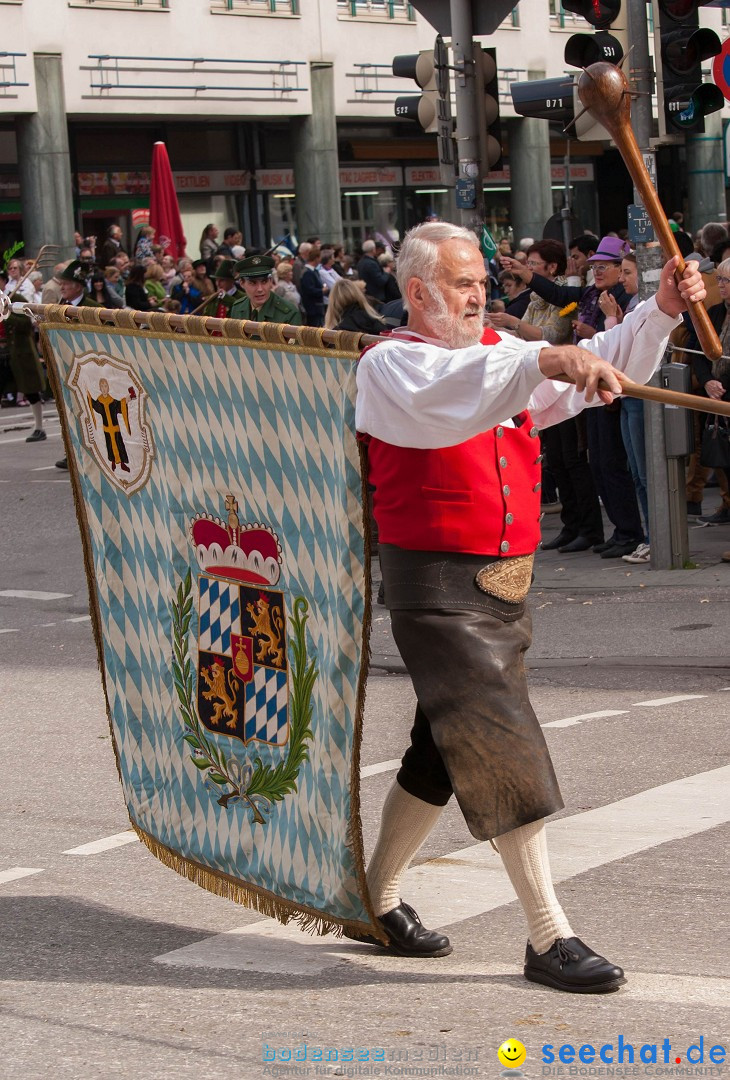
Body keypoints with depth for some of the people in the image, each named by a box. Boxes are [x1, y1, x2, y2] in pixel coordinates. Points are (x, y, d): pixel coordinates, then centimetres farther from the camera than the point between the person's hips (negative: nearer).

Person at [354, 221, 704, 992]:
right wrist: (548, 358, -46)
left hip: (504, 582, 8)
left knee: (446, 755, 15)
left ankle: (376, 898, 30)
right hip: (436, 586, -8)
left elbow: (601, 372, 15)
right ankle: (549, 937, -7)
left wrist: (661, 312, -2)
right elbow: (446, 395, -33)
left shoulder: (502, 354, 14)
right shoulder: (388, 365, -10)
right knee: (503, 751, -11)